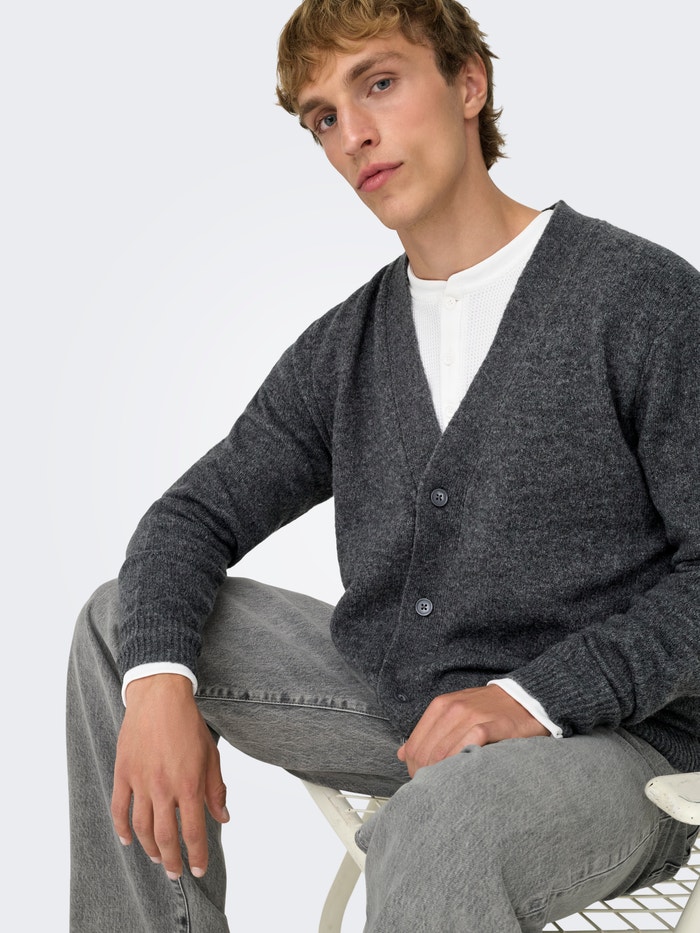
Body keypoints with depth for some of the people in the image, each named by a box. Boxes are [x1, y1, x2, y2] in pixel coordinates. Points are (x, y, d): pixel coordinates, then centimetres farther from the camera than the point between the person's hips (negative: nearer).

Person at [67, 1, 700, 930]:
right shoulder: (343, 349, 9)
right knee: (122, 622, 4)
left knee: (437, 830, -40)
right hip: (395, 701, 7)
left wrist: (536, 695, -24)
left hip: (608, 739, -6)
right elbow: (198, 513, 9)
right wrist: (159, 678, -11)